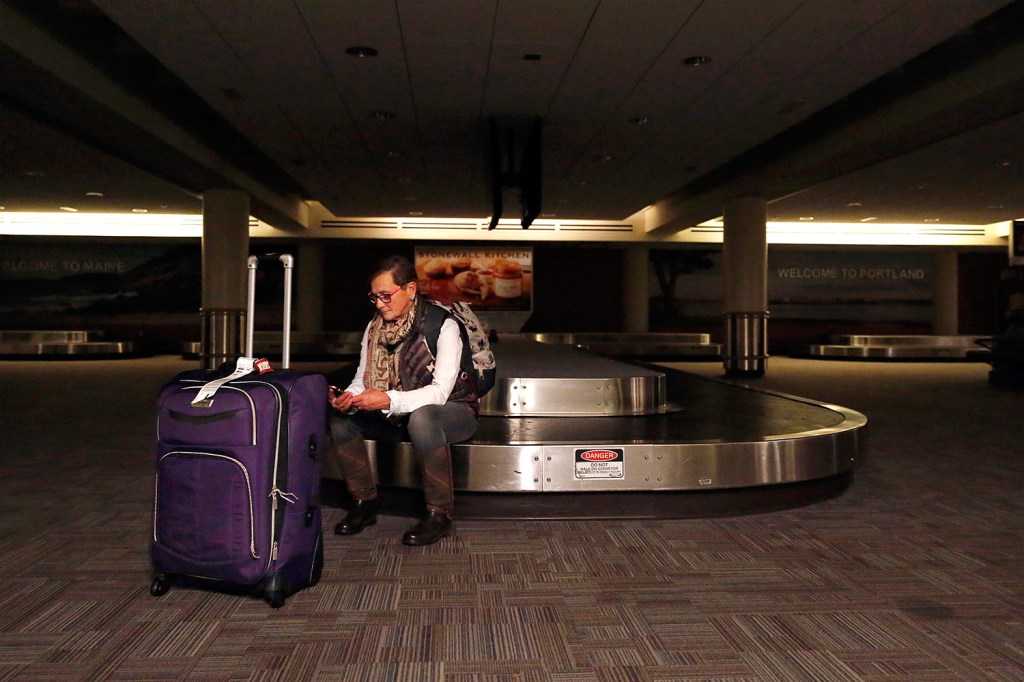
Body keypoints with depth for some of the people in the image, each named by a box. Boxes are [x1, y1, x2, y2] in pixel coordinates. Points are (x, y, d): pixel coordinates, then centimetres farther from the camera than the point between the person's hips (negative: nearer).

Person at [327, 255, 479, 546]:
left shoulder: (443, 326, -20)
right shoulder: (375, 327, 0)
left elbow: (440, 391, -28)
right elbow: (362, 379, -1)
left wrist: (389, 400, -41)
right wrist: (348, 397, -25)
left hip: (452, 411, -6)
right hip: (399, 416, 6)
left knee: (421, 417, -40)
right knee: (339, 415, -12)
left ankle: (439, 514, -25)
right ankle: (364, 502, 0)